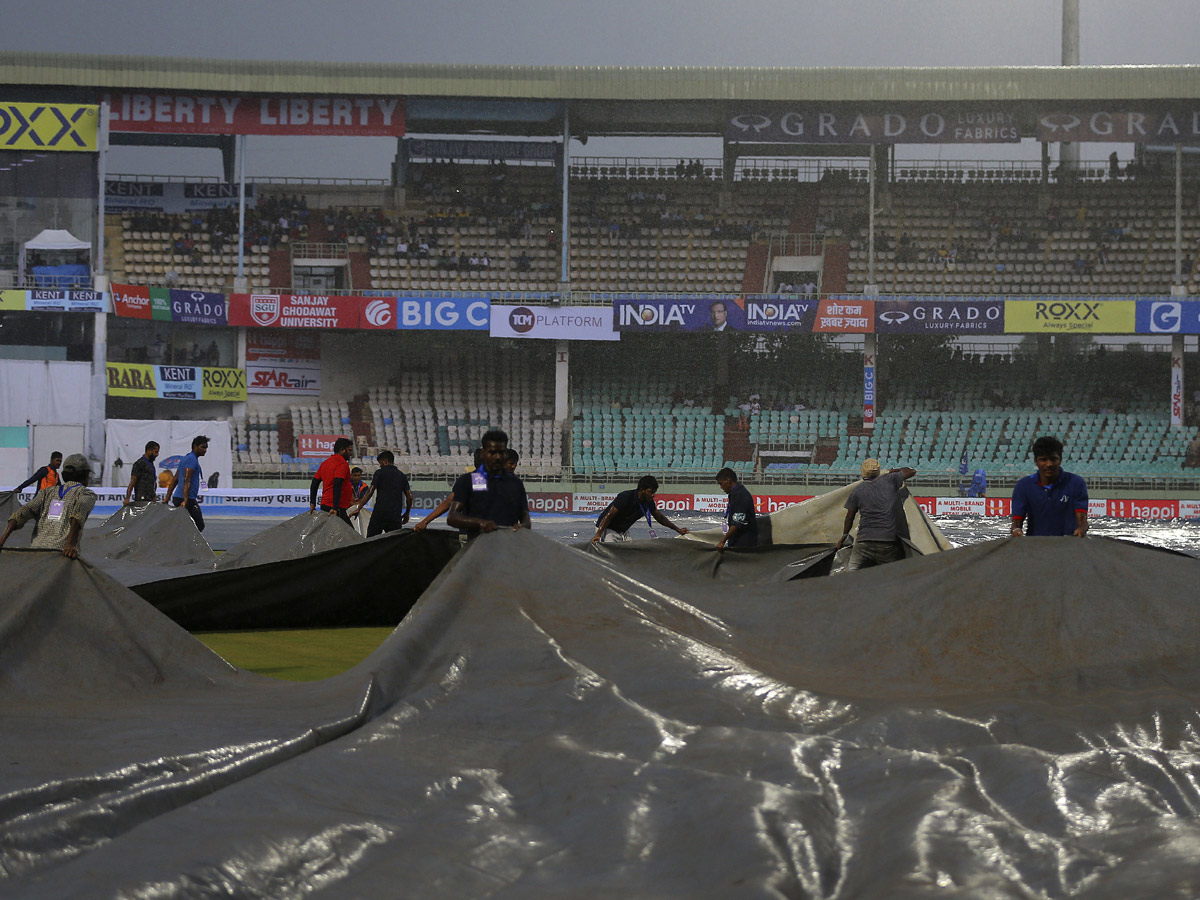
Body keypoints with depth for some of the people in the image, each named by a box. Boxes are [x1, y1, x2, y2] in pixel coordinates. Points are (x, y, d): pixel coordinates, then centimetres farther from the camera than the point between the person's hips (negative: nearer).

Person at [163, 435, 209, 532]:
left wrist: (167, 497, 20)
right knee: (199, 525, -10)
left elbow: (174, 479, 21)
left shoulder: (186, 458, 21)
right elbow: (186, 480, -20)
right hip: (189, 499, -10)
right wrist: (185, 500, -27)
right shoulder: (192, 459, -10)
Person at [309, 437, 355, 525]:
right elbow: (337, 485, -21)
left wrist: (312, 504, 18)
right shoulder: (342, 464, -10)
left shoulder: (325, 463, 18)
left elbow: (314, 483, 18)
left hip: (324, 505, 9)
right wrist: (335, 507, -26)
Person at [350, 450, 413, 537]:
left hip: (379, 513, -3)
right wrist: (406, 514, 21)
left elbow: (370, 492, -7)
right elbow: (409, 497, 8)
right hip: (395, 516, 3)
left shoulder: (379, 473, 1)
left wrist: (358, 508, -6)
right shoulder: (402, 476, 12)